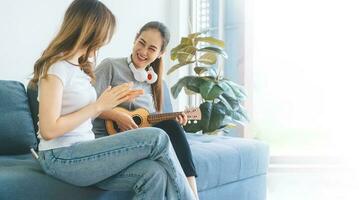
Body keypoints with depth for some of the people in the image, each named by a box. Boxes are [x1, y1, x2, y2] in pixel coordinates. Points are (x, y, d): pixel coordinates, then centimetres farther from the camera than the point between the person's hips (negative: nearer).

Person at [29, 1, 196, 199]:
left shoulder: (79, 67, 16)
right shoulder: (56, 66, -12)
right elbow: (49, 130, -19)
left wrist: (112, 100, 3)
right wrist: (99, 104, -15)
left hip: (80, 152, 8)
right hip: (60, 158, -8)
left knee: (154, 174, -20)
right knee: (157, 138, -18)